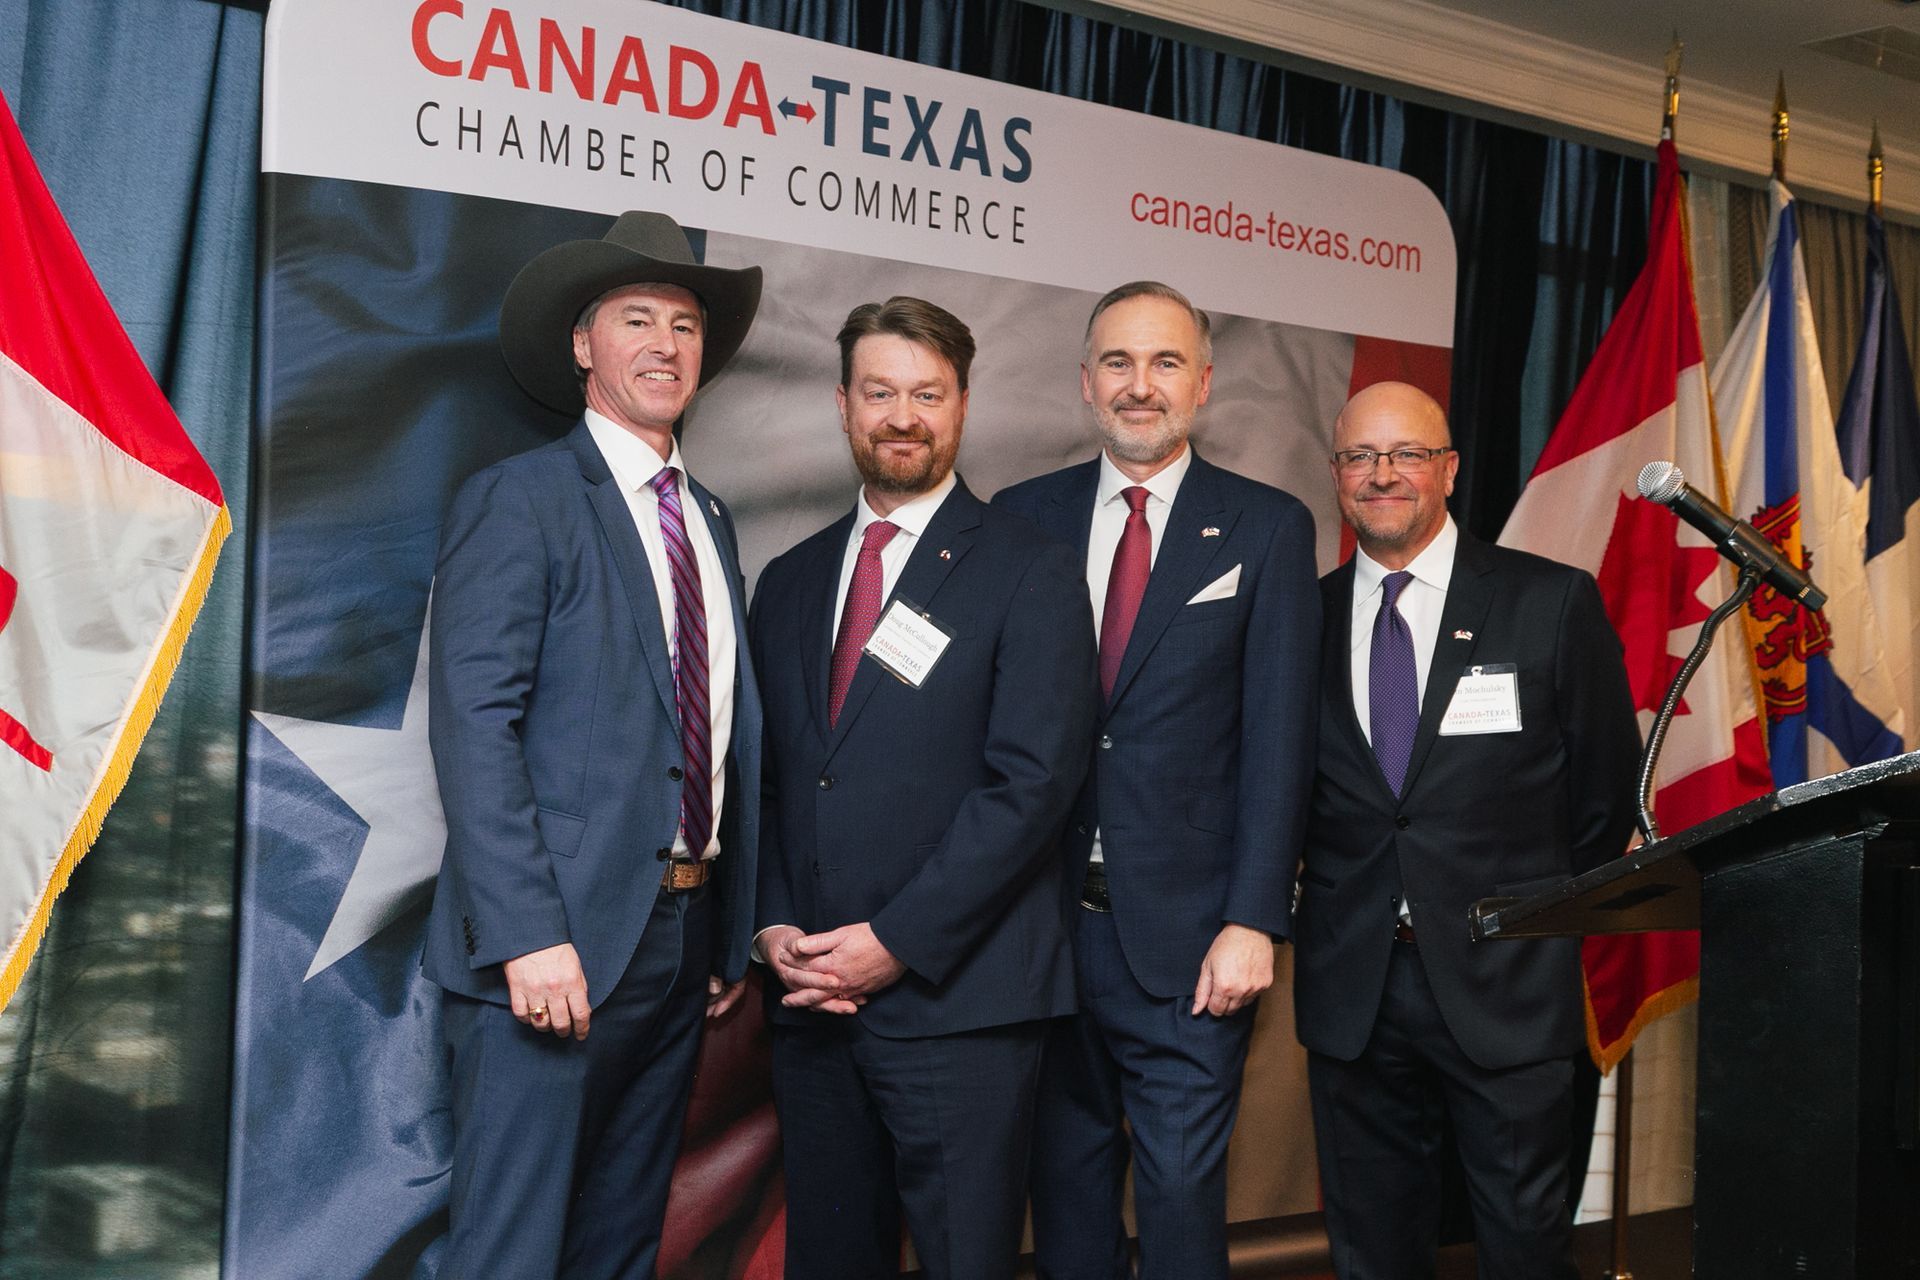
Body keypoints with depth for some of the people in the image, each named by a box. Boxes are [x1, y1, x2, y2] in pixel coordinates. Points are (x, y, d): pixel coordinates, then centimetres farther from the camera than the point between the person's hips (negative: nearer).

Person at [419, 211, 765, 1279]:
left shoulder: (711, 521, 16)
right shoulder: (519, 500, -5)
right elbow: (475, 727, -14)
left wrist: (735, 937, 13)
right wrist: (527, 938, -21)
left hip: (686, 940, 7)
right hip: (559, 944, -7)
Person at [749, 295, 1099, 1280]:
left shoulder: (1029, 573, -2)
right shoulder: (790, 582, 15)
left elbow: (1033, 779, -11)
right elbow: (767, 778, 14)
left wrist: (896, 941, -14)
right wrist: (775, 925, -2)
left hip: (957, 998, -5)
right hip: (810, 998, 5)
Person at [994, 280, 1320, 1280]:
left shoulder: (1267, 529, 1)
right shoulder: (1023, 517, 7)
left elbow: (1279, 738, -4)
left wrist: (1252, 920, -11)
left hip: (1186, 932, -2)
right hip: (1045, 922, 3)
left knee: (1181, 1189, 2)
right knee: (1065, 1179, 15)